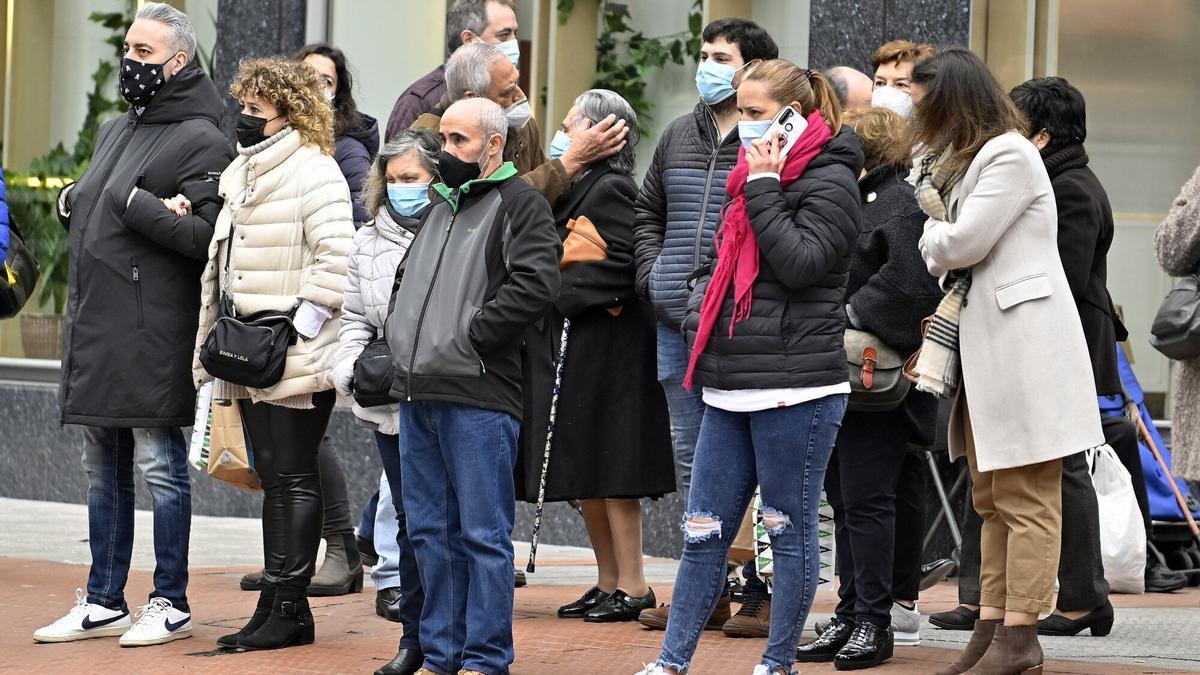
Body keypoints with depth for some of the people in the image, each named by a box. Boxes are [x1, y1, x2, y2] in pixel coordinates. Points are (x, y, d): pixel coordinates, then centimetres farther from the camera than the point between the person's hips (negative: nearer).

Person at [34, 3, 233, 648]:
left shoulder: (200, 140, -9)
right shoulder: (115, 130, 18)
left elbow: (204, 236, -18)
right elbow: (82, 204, 29)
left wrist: (134, 202, -18)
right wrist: (72, 200, 8)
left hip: (151, 337, -9)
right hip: (94, 329, 9)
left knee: (160, 468, -3)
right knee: (103, 474, 13)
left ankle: (171, 603, 5)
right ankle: (103, 602, 20)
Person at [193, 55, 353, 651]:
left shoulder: (313, 170, -10)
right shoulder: (240, 174, 18)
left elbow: (336, 257, -18)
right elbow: (221, 265, 24)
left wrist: (302, 324, -19)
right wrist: (213, 345, 21)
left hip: (295, 357, -9)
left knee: (293, 478, -5)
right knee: (273, 478, 10)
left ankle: (288, 607, -3)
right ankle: (276, 606, 13)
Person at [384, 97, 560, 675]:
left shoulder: (519, 204, -5)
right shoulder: (439, 204, 21)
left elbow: (535, 285, -19)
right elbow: (407, 276, 33)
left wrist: (471, 334, -16)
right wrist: (398, 330, 15)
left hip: (477, 395, -8)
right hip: (416, 391, 8)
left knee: (482, 534, -4)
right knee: (430, 530, 11)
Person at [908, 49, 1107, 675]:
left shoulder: (1009, 155, -11)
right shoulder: (961, 159, 21)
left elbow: (960, 243, -15)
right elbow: (945, 254, 16)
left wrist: (933, 236, 5)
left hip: (1023, 341, -10)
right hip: (981, 342, 10)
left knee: (1026, 501, -7)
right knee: (991, 500, 10)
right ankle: (992, 624, 12)